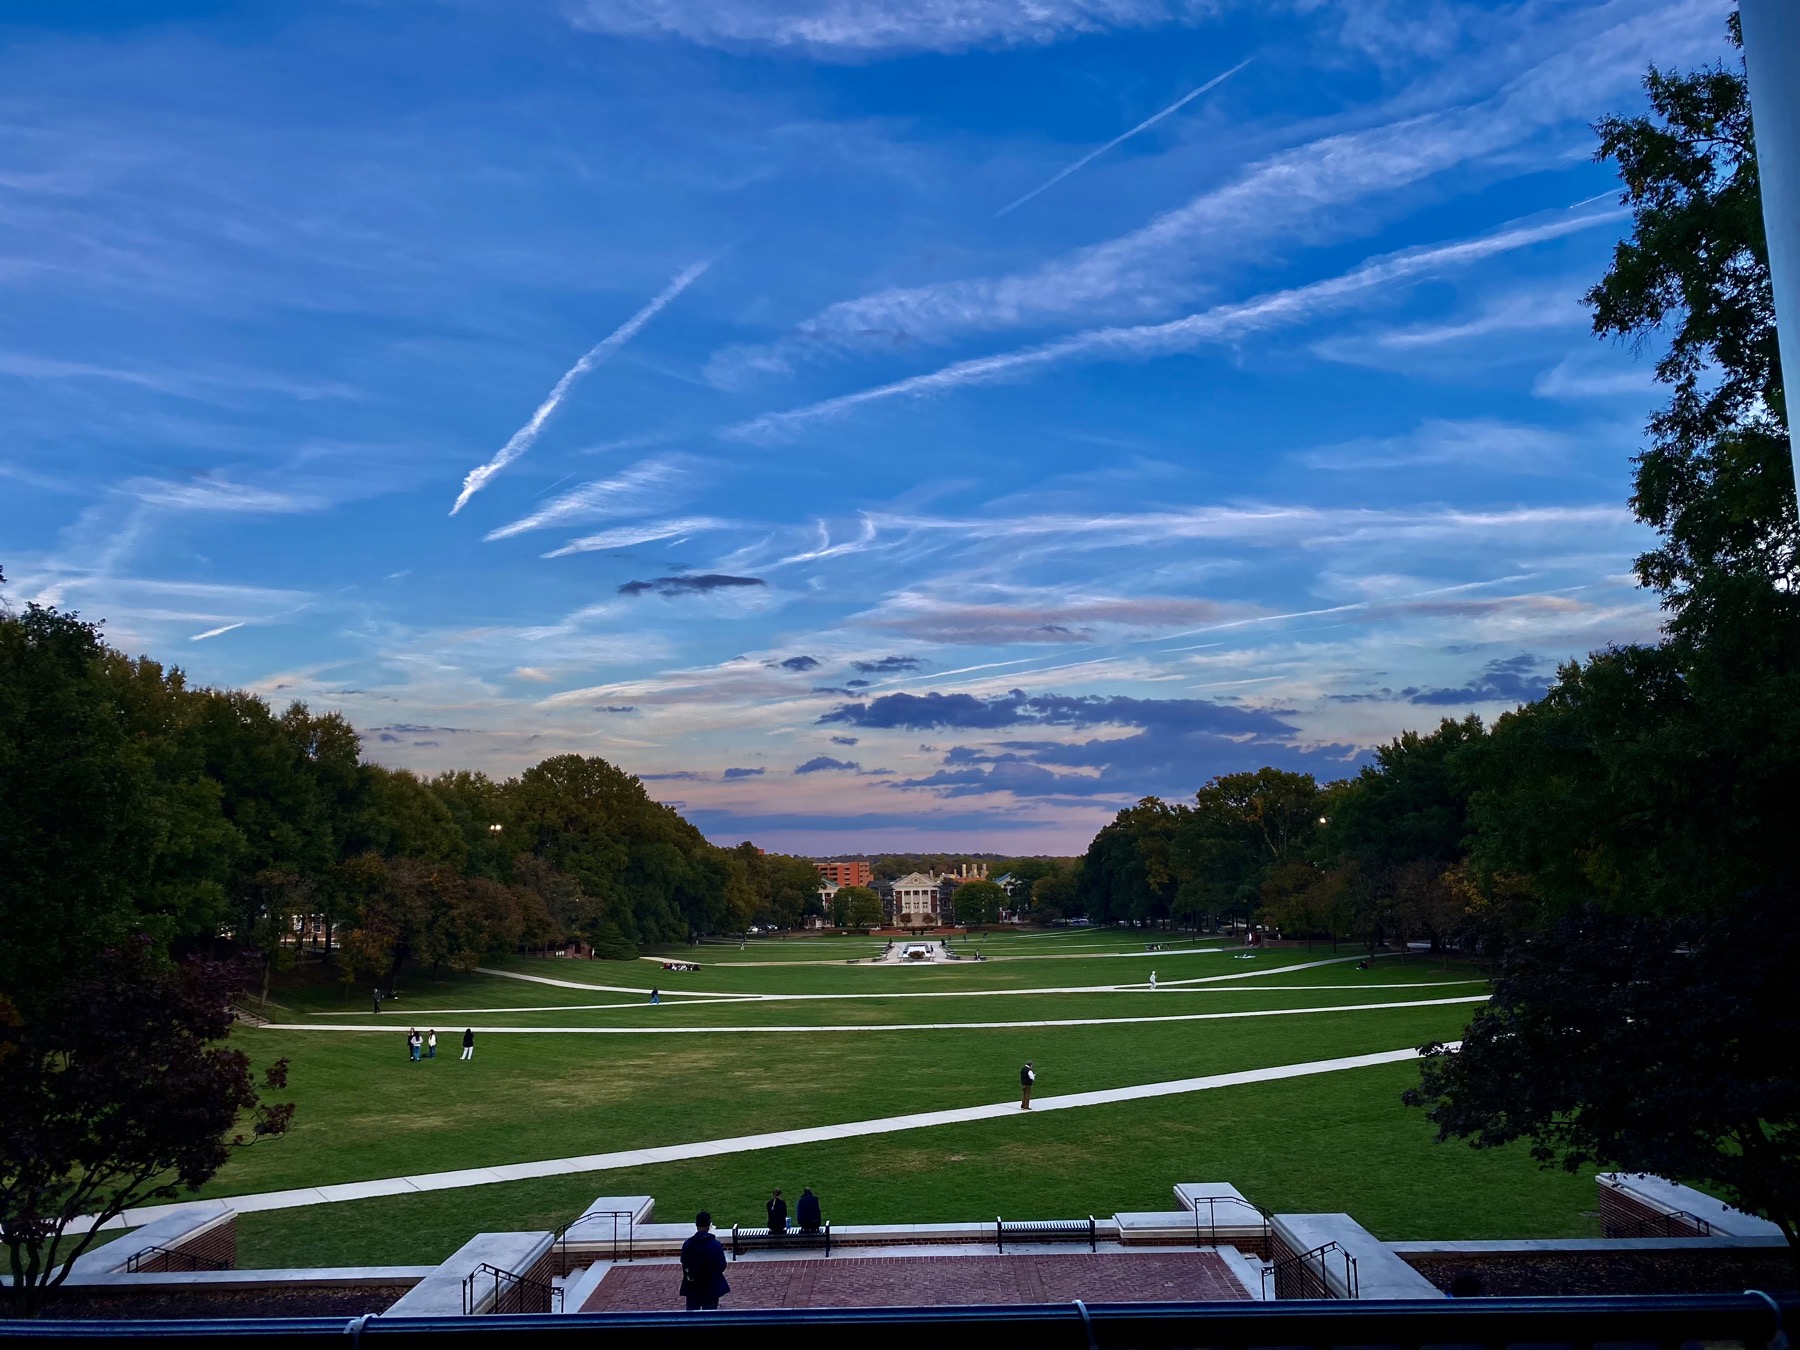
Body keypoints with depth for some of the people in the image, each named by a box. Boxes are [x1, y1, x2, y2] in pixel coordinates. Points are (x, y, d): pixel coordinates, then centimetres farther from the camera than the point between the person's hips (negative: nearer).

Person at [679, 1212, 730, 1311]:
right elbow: (722, 1266, -9)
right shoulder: (715, 1244, -16)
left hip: (692, 1288, 3)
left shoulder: (687, 1244, -8)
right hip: (711, 1287, -3)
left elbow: (684, 1265, 2)